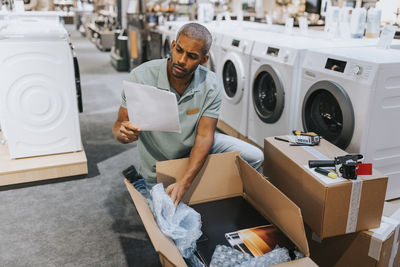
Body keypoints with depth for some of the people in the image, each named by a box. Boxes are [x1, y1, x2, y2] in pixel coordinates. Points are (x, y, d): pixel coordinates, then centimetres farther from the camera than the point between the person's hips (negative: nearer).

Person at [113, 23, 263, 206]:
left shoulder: (212, 86, -20)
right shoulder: (141, 77, -25)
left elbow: (204, 136, -22)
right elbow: (119, 125, -19)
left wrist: (184, 183, -34)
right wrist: (123, 132, -46)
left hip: (194, 148, 3)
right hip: (159, 165, -2)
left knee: (255, 158, -5)